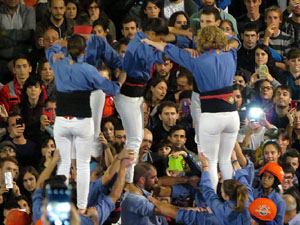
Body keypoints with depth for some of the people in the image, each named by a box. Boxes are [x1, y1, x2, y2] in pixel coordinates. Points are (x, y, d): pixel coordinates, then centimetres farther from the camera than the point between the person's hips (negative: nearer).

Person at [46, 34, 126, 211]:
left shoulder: (58, 65, 0)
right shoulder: (88, 70, -10)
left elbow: (51, 50, 25)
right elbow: (112, 89, -4)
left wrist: (64, 43, 38)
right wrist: (120, 82, 15)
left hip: (61, 122, 3)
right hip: (82, 123, -3)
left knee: (64, 163, 11)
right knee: (83, 165, 5)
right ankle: (81, 206, 4)